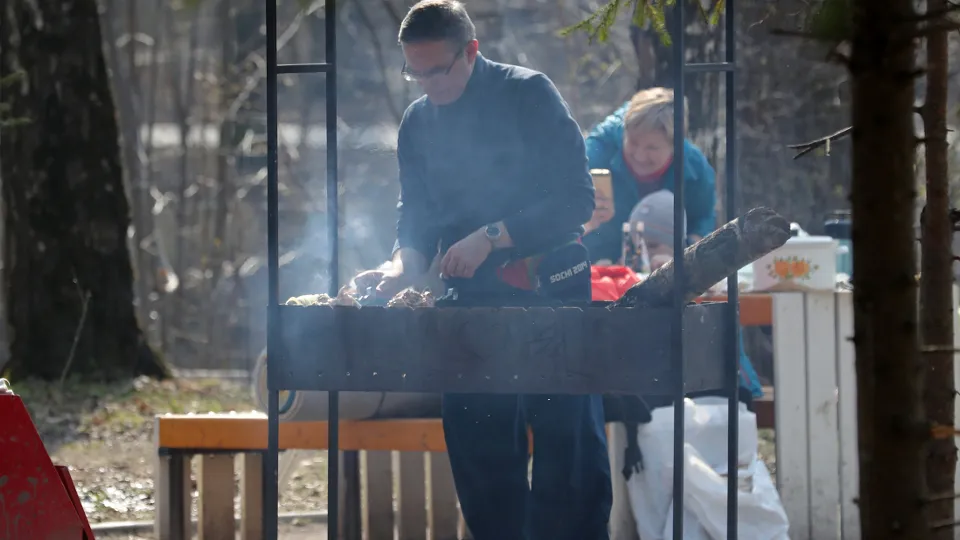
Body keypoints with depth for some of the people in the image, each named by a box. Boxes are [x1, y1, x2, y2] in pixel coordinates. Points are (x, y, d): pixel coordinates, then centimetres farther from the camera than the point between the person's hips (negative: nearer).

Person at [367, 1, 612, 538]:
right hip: (472, 301, 5)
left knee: (569, 449, -6)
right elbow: (417, 216, 15)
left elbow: (576, 197, -12)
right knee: (481, 454, 5)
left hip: (549, 292, -5)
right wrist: (405, 264, -7)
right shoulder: (418, 122, 9)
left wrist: (490, 238, -18)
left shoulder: (529, 94, -7)